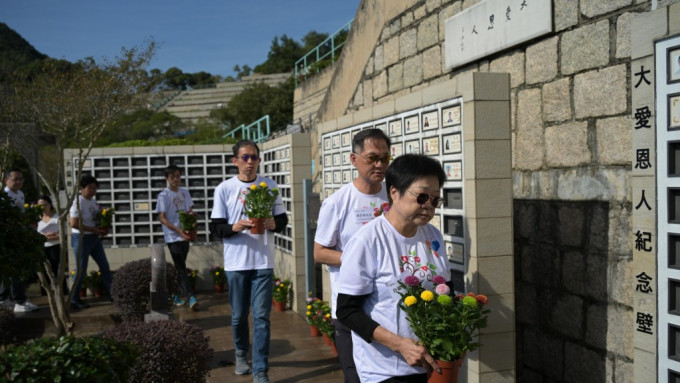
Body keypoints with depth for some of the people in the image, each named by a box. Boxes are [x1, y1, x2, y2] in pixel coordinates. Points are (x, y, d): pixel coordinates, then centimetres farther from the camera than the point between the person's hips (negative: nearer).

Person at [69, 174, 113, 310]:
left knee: (104, 265, 11)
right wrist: (94, 230, -21)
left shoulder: (93, 201, 9)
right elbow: (74, 223, -21)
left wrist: (103, 229, -1)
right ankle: (75, 299, 12)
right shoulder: (78, 203, -15)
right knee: (81, 269, -1)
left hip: (95, 238, 8)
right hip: (81, 238, -8)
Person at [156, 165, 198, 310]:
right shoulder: (163, 195, -7)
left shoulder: (185, 192, 10)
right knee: (181, 268, -9)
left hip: (185, 235, 6)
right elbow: (162, 218, -10)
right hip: (173, 237, -6)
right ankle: (191, 298, -13)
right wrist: (178, 231, -21)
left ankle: (175, 295, 24)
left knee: (180, 267, 12)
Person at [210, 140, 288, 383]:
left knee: (261, 317, -2)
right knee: (239, 315, 13)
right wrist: (235, 227, -20)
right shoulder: (224, 189, 0)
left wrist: (273, 224, -14)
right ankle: (241, 355, 39)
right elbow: (215, 228, -1)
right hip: (236, 262, 0)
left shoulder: (270, 186, 4)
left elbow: (283, 219, 8)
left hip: (263, 262, 0)